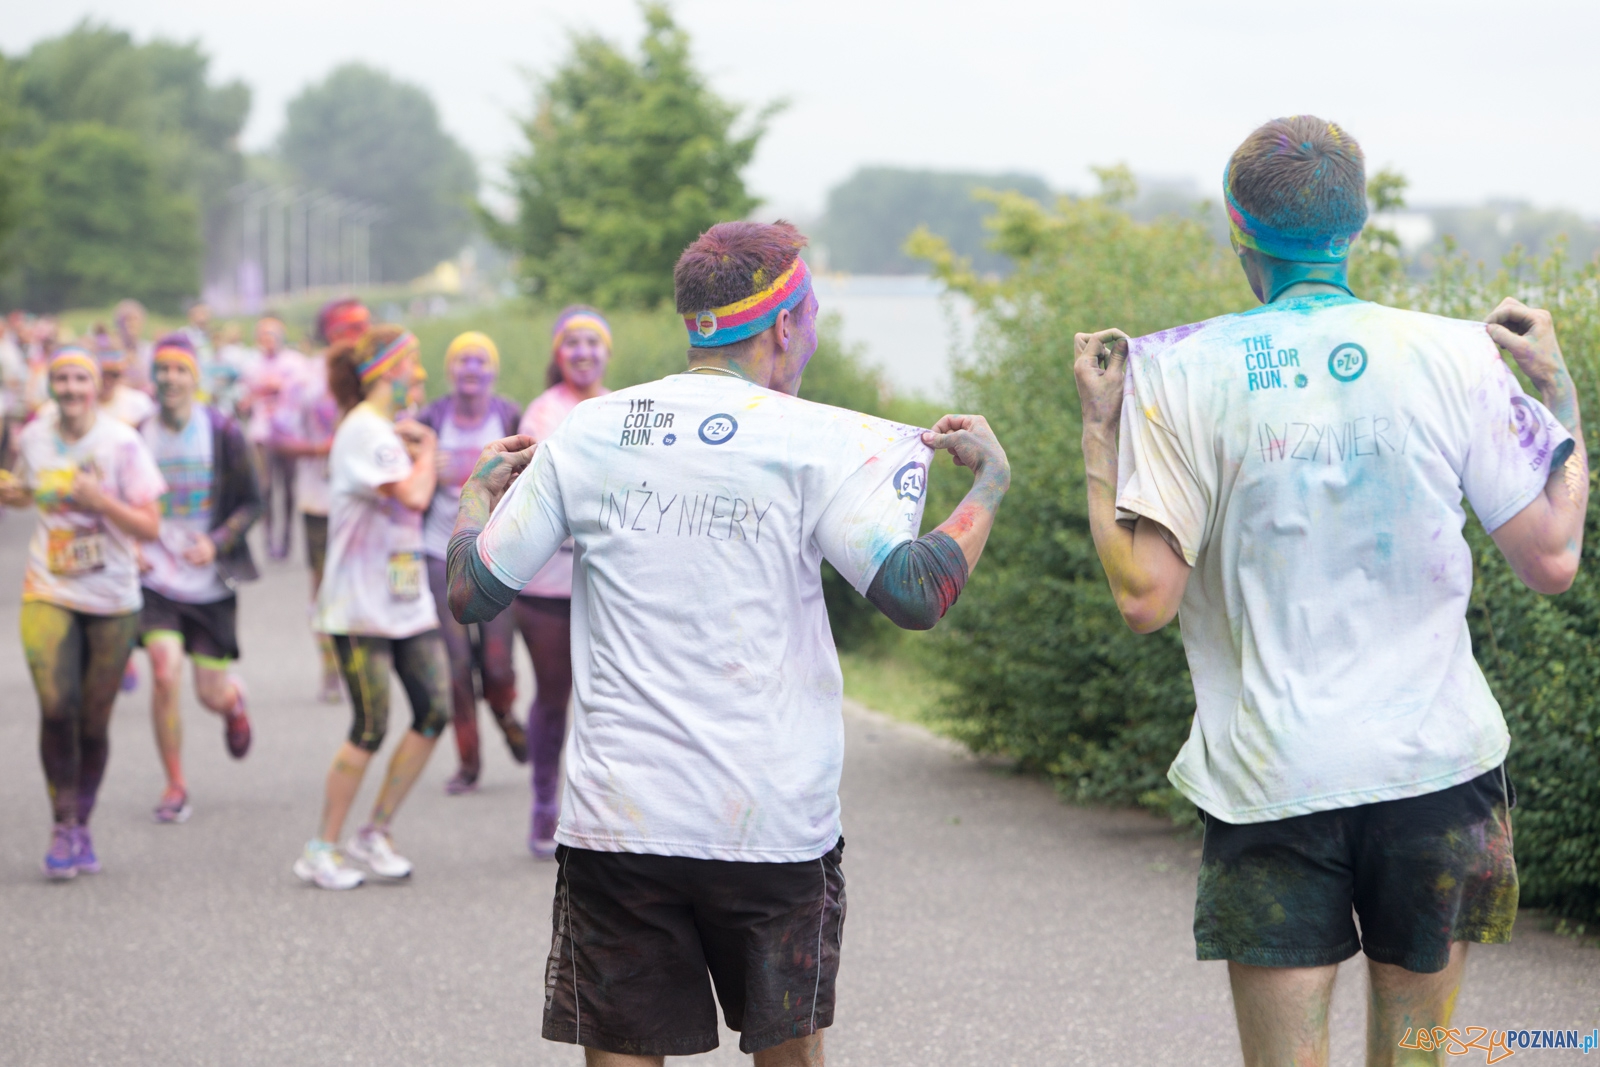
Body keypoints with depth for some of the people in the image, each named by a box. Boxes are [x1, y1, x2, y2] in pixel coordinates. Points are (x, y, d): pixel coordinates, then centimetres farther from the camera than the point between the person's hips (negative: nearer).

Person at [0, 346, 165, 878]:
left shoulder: (121, 443, -8)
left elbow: (149, 525, -9)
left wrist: (100, 500, -24)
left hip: (111, 599, -1)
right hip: (48, 593, 1)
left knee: (94, 722, 5)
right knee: (56, 707, -15)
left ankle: (82, 825, 24)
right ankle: (63, 826, -2)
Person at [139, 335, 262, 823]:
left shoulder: (222, 433, -6)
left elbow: (251, 503, -2)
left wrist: (217, 543, -18)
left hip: (211, 582, 0)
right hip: (156, 577, 0)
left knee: (212, 695, 4)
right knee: (166, 674, -18)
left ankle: (235, 701, 46)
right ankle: (175, 786, 1)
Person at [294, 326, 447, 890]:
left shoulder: (390, 430, 16)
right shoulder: (363, 429, -14)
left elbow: (419, 499, 14)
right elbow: (413, 495, -21)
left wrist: (419, 446, 2)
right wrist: (427, 448, -3)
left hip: (407, 598, 9)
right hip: (363, 605, -9)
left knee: (435, 710, 1)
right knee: (371, 728, -7)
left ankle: (375, 833, 12)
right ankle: (320, 849, 5)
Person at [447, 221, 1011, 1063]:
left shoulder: (582, 435, 4)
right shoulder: (814, 441, -5)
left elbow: (471, 594, 8)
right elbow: (915, 593, -13)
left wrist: (477, 495, 28)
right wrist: (990, 485, 3)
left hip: (617, 820, 2)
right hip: (772, 823, -2)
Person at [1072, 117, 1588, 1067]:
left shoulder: (1182, 372, -6)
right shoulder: (1454, 357, -3)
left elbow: (1145, 597, -10)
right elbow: (1552, 560, -1)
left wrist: (1100, 430, 2)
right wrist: (1560, 392, 12)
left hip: (1272, 777, -1)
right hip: (1436, 767, 1)